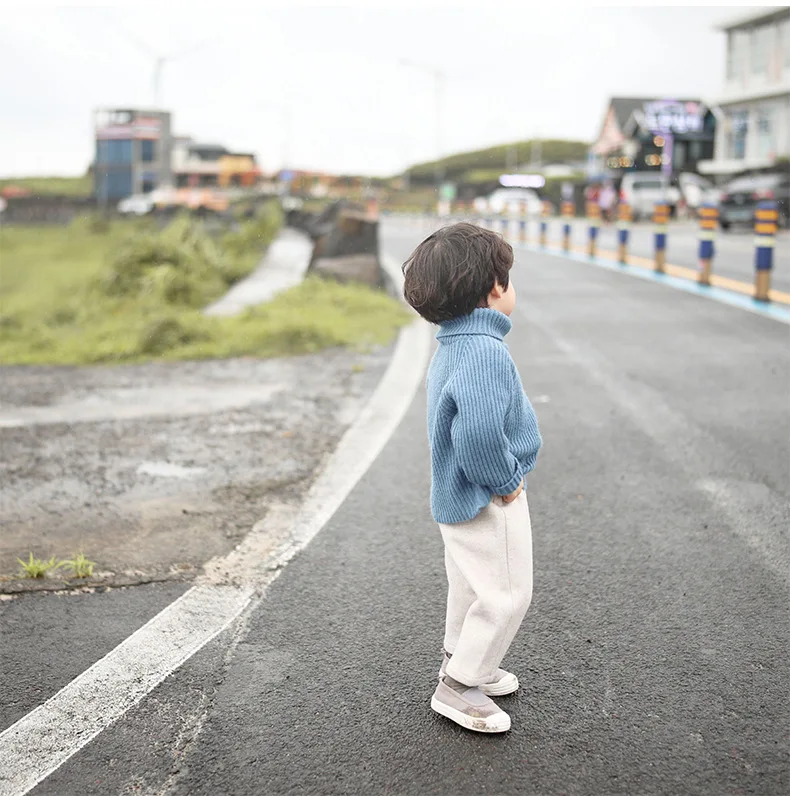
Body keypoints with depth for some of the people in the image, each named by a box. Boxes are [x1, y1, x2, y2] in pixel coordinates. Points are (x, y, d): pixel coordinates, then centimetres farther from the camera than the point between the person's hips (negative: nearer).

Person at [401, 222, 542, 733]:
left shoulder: (451, 346, 6)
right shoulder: (485, 351, -28)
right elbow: (479, 431, -38)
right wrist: (503, 480, -22)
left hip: (457, 495, 10)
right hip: (489, 501, -10)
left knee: (471, 588, 24)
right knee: (506, 595, 3)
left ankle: (463, 666, 41)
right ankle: (460, 687, 13)